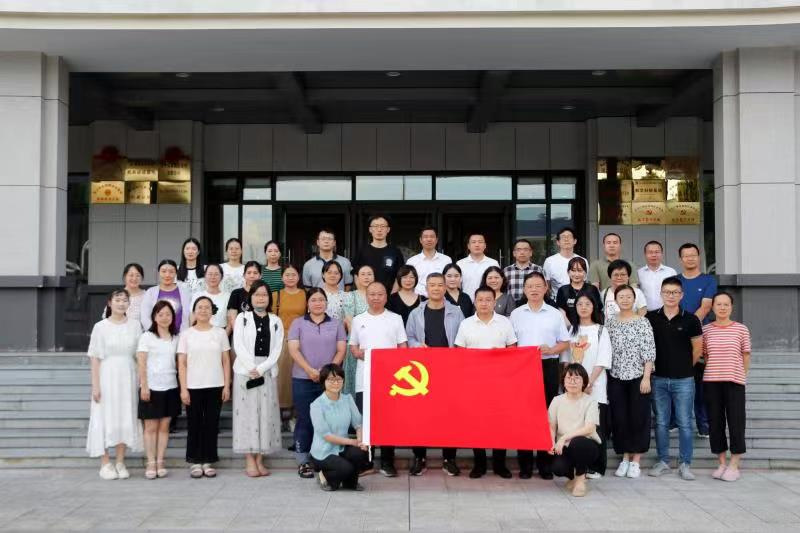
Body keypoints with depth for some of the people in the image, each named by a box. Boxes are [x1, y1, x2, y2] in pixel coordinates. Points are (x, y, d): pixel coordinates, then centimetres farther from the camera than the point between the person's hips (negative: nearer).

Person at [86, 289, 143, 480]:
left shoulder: (134, 325, 6)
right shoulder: (101, 327, 0)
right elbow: (95, 358, -2)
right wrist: (95, 385, -8)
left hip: (127, 378, 2)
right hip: (107, 376, -2)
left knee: (125, 418, 4)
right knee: (105, 418, -1)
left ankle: (120, 463, 13)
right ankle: (105, 464, 6)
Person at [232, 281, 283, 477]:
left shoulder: (276, 321, 11)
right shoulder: (242, 318, 8)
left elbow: (277, 350, 3)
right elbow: (238, 345, -2)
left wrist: (261, 368, -10)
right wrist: (251, 368, -13)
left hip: (267, 372, 2)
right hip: (245, 371, -2)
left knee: (266, 414, 0)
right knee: (247, 413, -3)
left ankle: (260, 459, 5)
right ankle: (249, 461, -1)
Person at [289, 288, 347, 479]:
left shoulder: (336, 324, 10)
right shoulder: (298, 323, 6)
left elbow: (341, 351, 4)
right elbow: (294, 350, -3)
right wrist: (311, 371, -14)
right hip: (303, 379, -1)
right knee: (304, 420, 1)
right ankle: (303, 461, 7)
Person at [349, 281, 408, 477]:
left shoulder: (395, 319, 7)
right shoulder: (358, 320, 12)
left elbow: (403, 347, 6)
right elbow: (352, 346, 15)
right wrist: (359, 353, -6)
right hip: (364, 378, 1)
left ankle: (387, 462, 8)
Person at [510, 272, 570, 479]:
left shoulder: (555, 314, 8)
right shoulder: (516, 314, 9)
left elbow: (565, 343, 8)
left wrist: (551, 349, -10)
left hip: (548, 367, 0)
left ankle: (545, 462, 10)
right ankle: (525, 463, 7)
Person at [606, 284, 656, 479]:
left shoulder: (643, 322, -2)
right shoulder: (610, 323, 7)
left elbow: (649, 352, -5)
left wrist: (646, 377, -11)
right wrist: (604, 377, 2)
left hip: (638, 376, -3)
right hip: (616, 377, 3)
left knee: (638, 417, 1)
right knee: (619, 418, 4)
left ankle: (636, 460, 11)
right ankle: (624, 458, 17)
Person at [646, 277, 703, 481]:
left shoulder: (690, 320, -3)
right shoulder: (651, 318, 2)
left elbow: (698, 348, 5)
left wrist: (685, 366, 10)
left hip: (683, 380, -2)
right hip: (659, 378, 2)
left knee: (684, 423, 2)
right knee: (661, 422, 8)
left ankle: (685, 464, 11)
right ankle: (663, 461, 18)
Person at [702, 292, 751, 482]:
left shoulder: (741, 329, 1)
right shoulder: (706, 329, 4)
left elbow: (746, 356, 6)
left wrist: (741, 376, 5)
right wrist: (713, 372, 5)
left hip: (734, 381, -2)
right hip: (711, 381, 2)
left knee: (736, 422, -1)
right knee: (715, 422, 6)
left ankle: (734, 465, 10)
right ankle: (722, 463, 19)